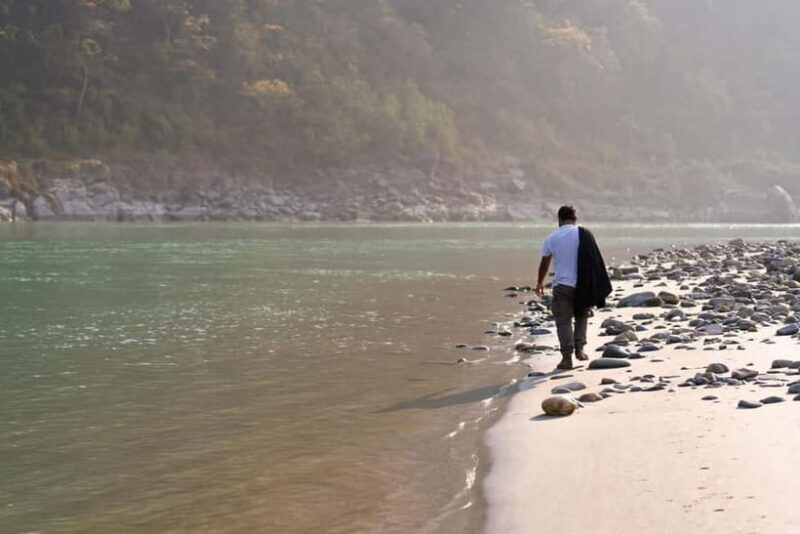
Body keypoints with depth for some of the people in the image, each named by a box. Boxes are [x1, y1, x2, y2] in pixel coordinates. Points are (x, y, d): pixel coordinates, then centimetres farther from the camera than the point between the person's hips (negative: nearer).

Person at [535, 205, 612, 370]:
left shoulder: (551, 239, 1)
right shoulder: (585, 235, 0)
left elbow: (544, 264, 12)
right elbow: (595, 261, 3)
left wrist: (540, 282, 29)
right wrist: (595, 288, 13)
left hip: (562, 286, -1)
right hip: (583, 285, 1)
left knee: (564, 321, 4)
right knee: (582, 316, 21)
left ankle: (567, 357, -1)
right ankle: (580, 348, 10)